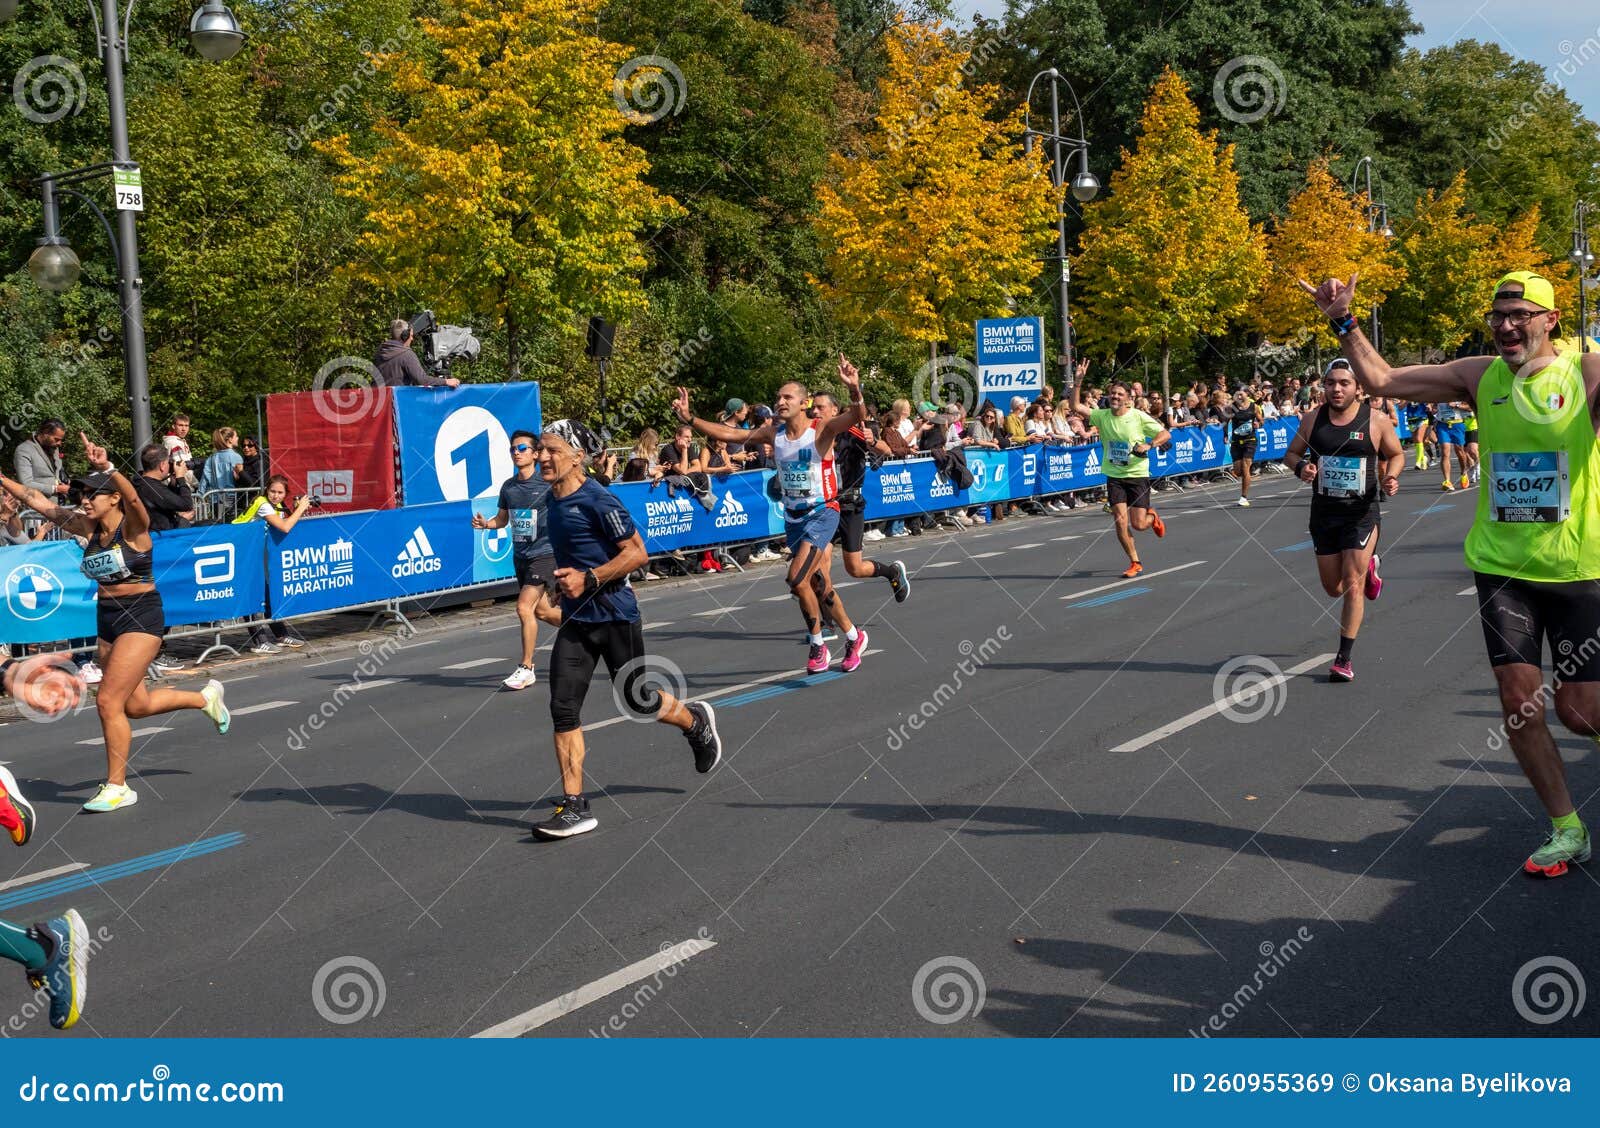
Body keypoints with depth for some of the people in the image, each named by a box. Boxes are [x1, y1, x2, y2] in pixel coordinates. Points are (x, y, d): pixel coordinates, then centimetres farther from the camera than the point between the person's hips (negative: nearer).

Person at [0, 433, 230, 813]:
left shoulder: (132, 526, -13)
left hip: (142, 617, -8)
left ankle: (117, 787, 1)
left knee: (109, 701, -12)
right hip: (107, 619, 8)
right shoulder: (87, 527, 6)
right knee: (136, 705, 16)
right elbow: (40, 502, 7)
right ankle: (206, 697, 41)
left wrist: (106, 468, -51)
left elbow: (133, 497, -35)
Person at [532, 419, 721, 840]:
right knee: (563, 708, -5)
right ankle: (574, 808, -2)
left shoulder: (598, 500, -16)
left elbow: (637, 552, -17)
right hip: (575, 620, 7)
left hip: (615, 615, -7)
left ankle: (695, 721, 42)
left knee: (640, 700, 8)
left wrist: (589, 579, -22)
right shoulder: (551, 502, 9)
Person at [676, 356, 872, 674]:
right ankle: (854, 638, 32)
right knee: (819, 585, 13)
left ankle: (817, 644, -1)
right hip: (793, 517, 6)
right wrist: (691, 419, -4)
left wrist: (854, 389, -50)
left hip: (822, 513, -6)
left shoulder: (822, 430, -14)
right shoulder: (774, 432, 1)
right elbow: (730, 434, 4)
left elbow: (857, 416, -30)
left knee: (797, 578, -19)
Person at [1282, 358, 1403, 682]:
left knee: (1352, 584, -9)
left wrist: (1391, 477, -13)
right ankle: (1367, 567, 49)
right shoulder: (1312, 419, -1)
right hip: (1324, 511, 4)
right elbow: (1292, 453, 10)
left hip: (1362, 512, -3)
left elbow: (1397, 454, 8)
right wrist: (1300, 467, -13)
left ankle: (1344, 659, 0)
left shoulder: (1377, 420, -7)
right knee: (1333, 588, 13)